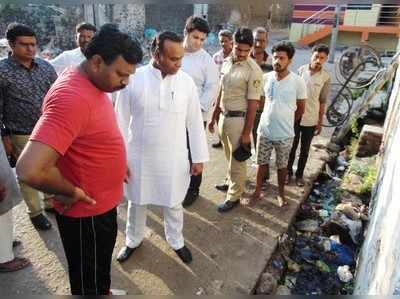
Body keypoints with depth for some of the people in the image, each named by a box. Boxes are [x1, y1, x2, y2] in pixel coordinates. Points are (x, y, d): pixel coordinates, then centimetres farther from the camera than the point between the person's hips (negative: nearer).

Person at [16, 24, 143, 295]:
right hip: (87, 212, -9)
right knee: (89, 282, 17)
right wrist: (71, 191, -21)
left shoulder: (92, 84, 0)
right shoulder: (72, 97, -30)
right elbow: (30, 169, -38)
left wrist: (115, 164, 11)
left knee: (99, 270, 31)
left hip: (102, 203, 9)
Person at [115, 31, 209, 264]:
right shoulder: (133, 79, -11)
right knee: (137, 202, 19)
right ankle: (133, 240, 45)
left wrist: (199, 157, 1)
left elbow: (195, 122, -1)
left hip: (174, 158, 1)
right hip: (139, 157, 0)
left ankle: (177, 241, 43)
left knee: (173, 203, 18)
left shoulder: (186, 81, -7)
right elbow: (122, 120, -4)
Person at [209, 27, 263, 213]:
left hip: (238, 119, -7)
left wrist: (247, 132, -16)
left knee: (237, 158, 5)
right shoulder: (226, 62, 5)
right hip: (223, 116, 7)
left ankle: (234, 196, 18)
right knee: (229, 156, 22)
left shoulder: (253, 70, -16)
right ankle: (231, 182, 42)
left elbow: (253, 103, -16)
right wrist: (214, 117, 14)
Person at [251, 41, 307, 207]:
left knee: (282, 166, 14)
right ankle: (257, 191, 31)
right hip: (264, 130, 2)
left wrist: (286, 123, 8)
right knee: (262, 162, 14)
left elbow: (300, 108, 0)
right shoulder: (266, 78, -4)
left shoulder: (298, 81, -12)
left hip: (284, 134, -2)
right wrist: (269, 117, 9)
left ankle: (281, 194, 33)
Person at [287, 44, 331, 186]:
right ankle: (288, 172, 27)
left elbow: (322, 101, 0)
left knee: (304, 150, 12)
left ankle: (299, 174, 28)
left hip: (311, 120, 0)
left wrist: (320, 122, 1)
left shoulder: (326, 77, -5)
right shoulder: (301, 70, -4)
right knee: (292, 147, 10)